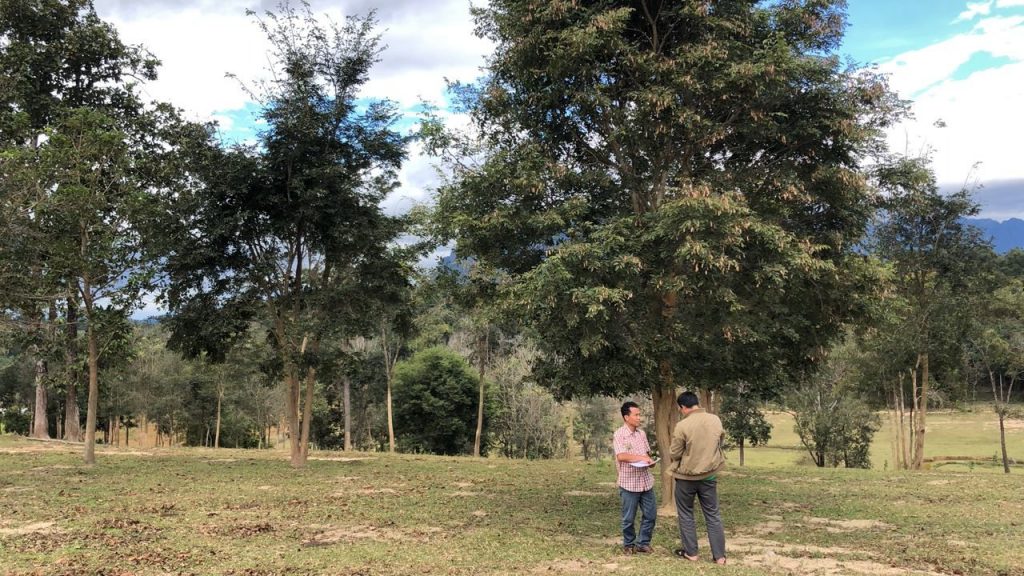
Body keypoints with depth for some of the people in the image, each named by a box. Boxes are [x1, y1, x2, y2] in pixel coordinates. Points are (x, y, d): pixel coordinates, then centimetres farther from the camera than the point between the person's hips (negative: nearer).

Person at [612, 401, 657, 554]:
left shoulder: (641, 433, 9)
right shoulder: (619, 435, -11)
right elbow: (621, 456, -24)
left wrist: (650, 461, -4)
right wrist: (641, 458, -23)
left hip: (646, 481, 6)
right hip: (629, 483, -6)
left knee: (650, 514, 8)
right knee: (629, 518, 5)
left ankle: (643, 543, 22)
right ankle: (628, 544, 23)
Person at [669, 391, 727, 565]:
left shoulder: (682, 426, -20)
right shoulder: (716, 420, -4)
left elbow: (674, 454, -13)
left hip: (686, 476, -4)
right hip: (709, 474, 4)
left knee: (686, 514, 13)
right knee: (713, 515, 11)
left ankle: (691, 552, 18)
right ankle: (719, 555, 12)